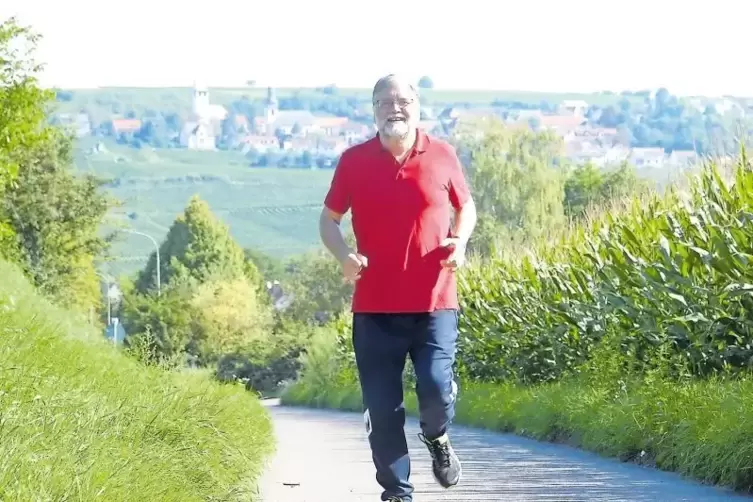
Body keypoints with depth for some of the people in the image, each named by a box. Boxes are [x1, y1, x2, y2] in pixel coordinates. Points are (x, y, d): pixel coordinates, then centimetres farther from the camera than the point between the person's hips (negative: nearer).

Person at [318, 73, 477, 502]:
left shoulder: (443, 156, 3)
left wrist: (460, 241, -4)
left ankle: (437, 437, 22)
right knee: (382, 410, 2)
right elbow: (329, 219, 12)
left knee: (437, 389, -14)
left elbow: (466, 206, 17)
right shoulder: (354, 161, 2)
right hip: (375, 306, 1)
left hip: (433, 302, -1)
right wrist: (344, 256, -8)